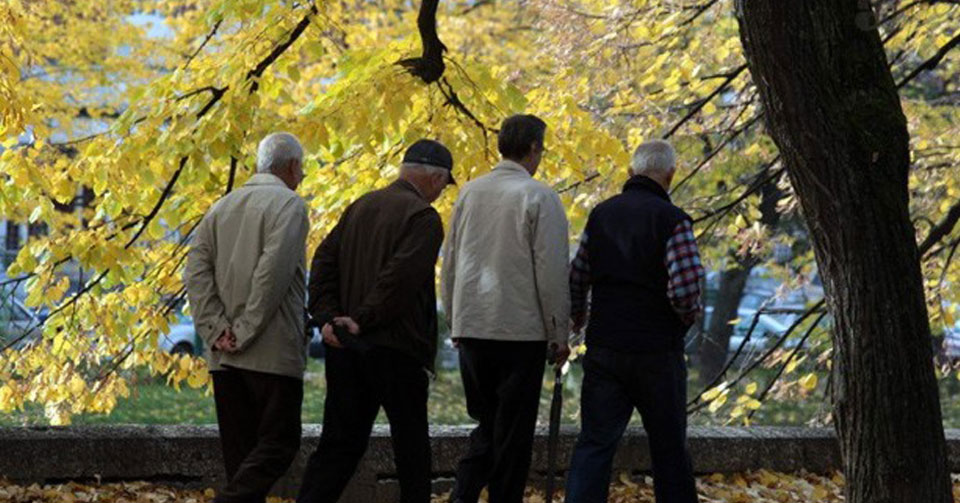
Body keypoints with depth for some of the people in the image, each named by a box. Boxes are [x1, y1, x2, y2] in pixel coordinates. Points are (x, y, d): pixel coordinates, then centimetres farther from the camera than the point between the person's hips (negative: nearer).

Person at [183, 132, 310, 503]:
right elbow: (273, 271, -19)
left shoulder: (222, 207, 15)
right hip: (272, 352, -7)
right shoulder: (288, 205, -6)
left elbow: (196, 273, 6)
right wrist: (247, 331, -15)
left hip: (224, 355, 7)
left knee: (241, 450, 10)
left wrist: (216, 330, -1)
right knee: (279, 443, -5)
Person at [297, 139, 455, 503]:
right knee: (411, 445, 7)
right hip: (395, 348, -6)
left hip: (345, 347, 6)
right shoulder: (423, 217, -9)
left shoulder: (360, 207, 15)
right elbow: (401, 277, -20)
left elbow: (323, 262, 9)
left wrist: (328, 317, 1)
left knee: (340, 442, 6)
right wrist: (364, 319, -15)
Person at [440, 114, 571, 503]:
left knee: (487, 423, 14)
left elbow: (450, 263, 15)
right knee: (513, 430, 3)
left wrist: (455, 319, 23)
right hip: (521, 331, -5)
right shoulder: (539, 197, -8)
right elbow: (552, 272, -9)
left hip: (471, 326, 5)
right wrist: (559, 333, -2)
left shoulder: (470, 193, 9)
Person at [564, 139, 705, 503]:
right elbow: (685, 291, -20)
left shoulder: (602, 214, 5)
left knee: (595, 442, 2)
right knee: (669, 446, 10)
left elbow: (577, 278, 10)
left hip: (604, 348, 4)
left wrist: (577, 322, 28)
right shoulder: (672, 220, -11)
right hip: (657, 351, -3)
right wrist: (690, 316, 2)